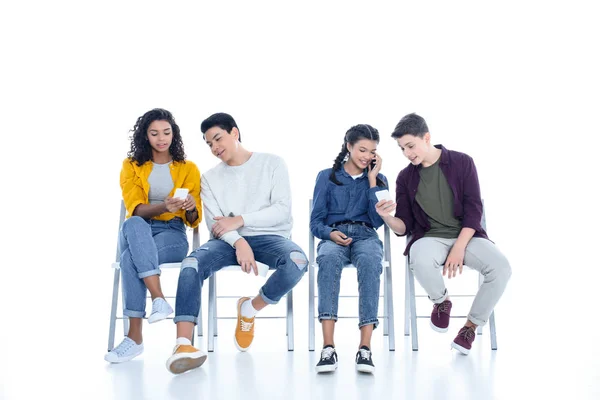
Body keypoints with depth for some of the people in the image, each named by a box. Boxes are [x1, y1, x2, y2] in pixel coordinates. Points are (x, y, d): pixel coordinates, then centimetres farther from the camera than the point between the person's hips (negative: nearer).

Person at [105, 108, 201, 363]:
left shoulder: (188, 168, 9)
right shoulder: (131, 166, 9)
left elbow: (194, 220, 5)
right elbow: (135, 209, -6)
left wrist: (190, 208, -21)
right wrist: (163, 207, -28)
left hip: (173, 234, -1)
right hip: (138, 232, 1)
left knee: (131, 258, -34)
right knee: (134, 224, -39)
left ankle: (135, 336, -33)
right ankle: (159, 299, -46)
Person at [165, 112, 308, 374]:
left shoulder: (273, 163, 7)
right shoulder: (210, 177, 14)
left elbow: (282, 210, -4)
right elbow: (215, 223, 1)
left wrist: (239, 220, -13)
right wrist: (239, 242, -20)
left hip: (269, 237, -1)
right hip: (228, 241, 2)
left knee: (297, 261, -35)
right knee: (192, 264, -30)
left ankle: (250, 309, -9)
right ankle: (183, 344, -38)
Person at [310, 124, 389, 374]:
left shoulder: (378, 180, 15)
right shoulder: (326, 177, 12)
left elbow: (378, 220, 0)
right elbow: (315, 222, 9)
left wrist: (372, 179, 0)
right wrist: (330, 233, -14)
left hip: (366, 236, 1)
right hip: (333, 236, 0)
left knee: (369, 261, -39)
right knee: (329, 258, -40)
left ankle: (365, 347, -45)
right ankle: (328, 347, -47)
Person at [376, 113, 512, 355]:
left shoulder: (461, 162, -1)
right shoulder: (406, 177, 4)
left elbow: (474, 209, -6)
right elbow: (404, 227, 3)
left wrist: (459, 248, -18)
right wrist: (387, 217, -21)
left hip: (466, 236, 0)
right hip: (429, 238, 0)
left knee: (500, 267, -29)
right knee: (420, 260, -37)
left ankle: (470, 327, -5)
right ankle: (441, 303, -3)